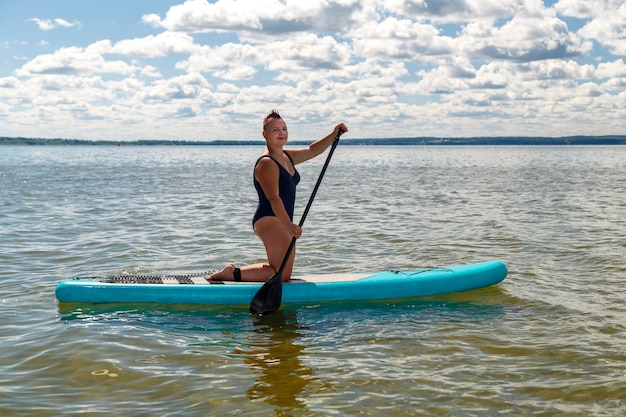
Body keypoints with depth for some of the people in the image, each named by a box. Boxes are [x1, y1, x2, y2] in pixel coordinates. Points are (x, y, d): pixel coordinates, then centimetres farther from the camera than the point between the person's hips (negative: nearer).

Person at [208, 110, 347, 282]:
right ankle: (232, 274, -10)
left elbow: (312, 150, 21)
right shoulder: (266, 163, -16)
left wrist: (334, 134, 7)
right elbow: (273, 198, -23)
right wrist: (289, 225, -30)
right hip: (269, 219, -10)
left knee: (282, 270, 18)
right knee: (282, 274, -15)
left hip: (282, 222, 10)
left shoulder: (288, 157, 13)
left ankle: (233, 270, 16)